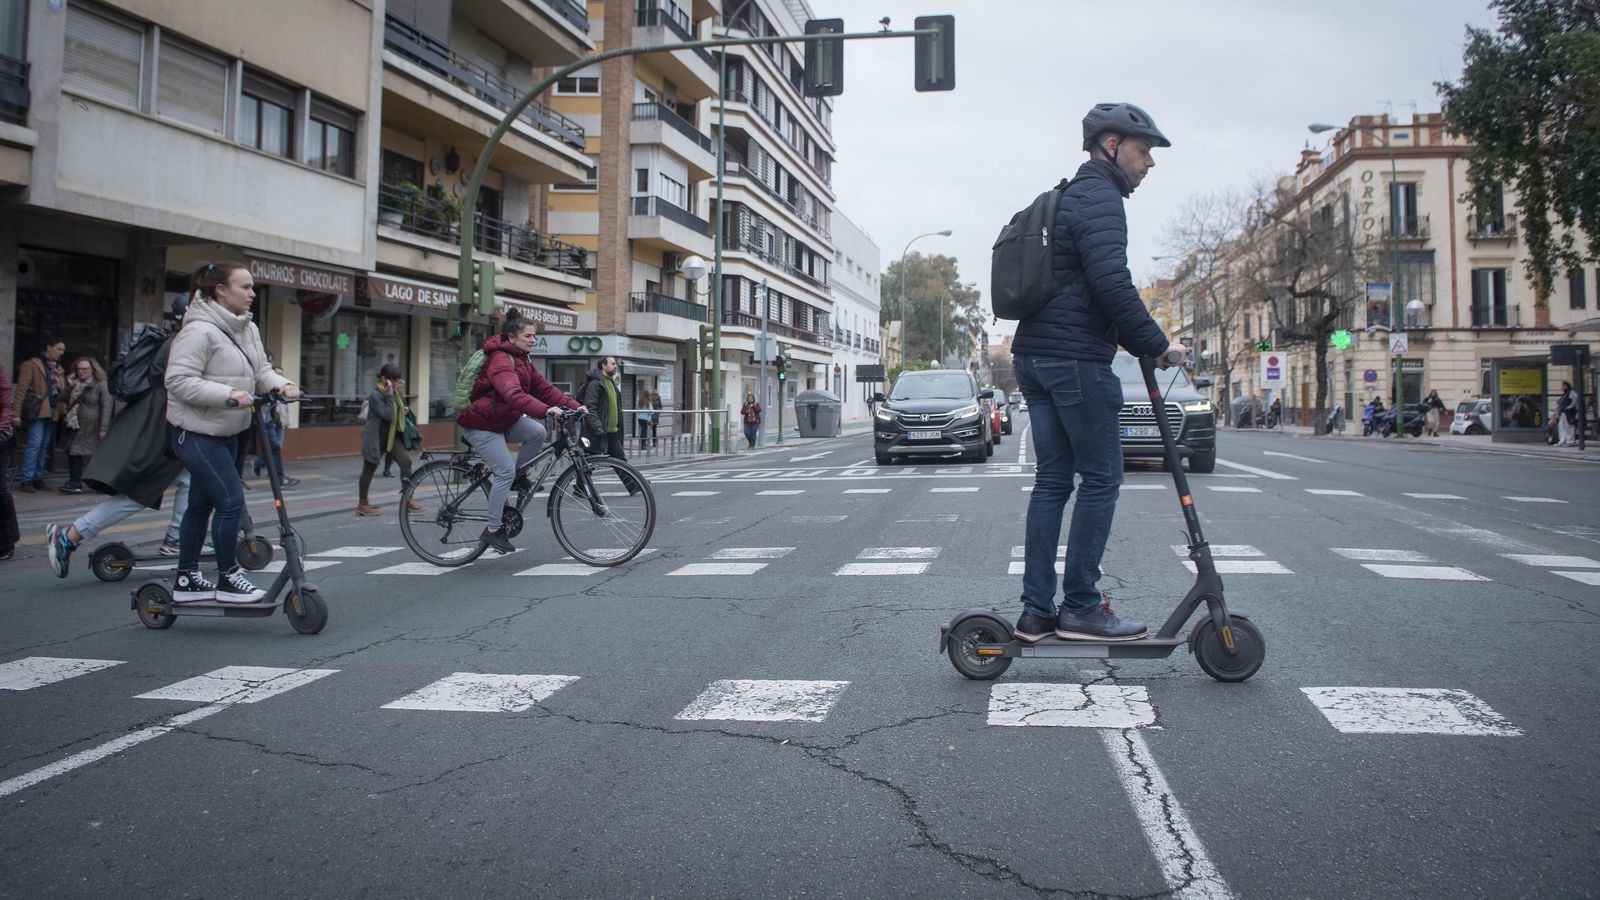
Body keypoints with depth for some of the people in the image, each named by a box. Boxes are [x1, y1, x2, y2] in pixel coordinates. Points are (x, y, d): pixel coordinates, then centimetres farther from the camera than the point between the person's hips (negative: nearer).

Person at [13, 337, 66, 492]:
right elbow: (21, 389, -7)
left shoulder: (57, 368, 18)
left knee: (44, 446, 8)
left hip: (51, 412, 7)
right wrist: (16, 413, -12)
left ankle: (38, 478, 14)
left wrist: (67, 385, -1)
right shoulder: (32, 364, -3)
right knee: (34, 444, -10)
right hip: (37, 410, -7)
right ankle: (27, 480, -7)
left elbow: (62, 390, 23)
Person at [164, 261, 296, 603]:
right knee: (231, 501, -11)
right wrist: (228, 395, -29)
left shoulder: (248, 329, 9)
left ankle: (187, 579, 27)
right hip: (196, 433, -9)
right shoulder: (199, 331, -19)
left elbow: (260, 370, 11)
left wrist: (281, 385, -10)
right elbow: (179, 381, -23)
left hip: (227, 433, 9)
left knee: (201, 504, 16)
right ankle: (228, 578, 4)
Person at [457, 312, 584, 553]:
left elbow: (543, 387, 4)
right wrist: (546, 410, -50)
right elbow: (513, 394, -38)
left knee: (537, 432, -14)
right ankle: (492, 530, -7)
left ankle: (517, 478, 5)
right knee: (505, 470, -16)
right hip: (480, 424, -9)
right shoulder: (501, 360, -22)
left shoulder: (522, 360, 9)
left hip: (504, 419, 9)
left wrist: (574, 406, -9)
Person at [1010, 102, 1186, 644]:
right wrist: (1157, 344, -11)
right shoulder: (1099, 197, -7)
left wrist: (1143, 345, 19)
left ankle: (1037, 611, 9)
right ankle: (1081, 608, 0)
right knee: (1101, 478, -3)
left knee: (1052, 480, 9)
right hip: (1076, 360, -10)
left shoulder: (1070, 197, 25)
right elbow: (1112, 284, -21)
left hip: (1035, 356, 10)